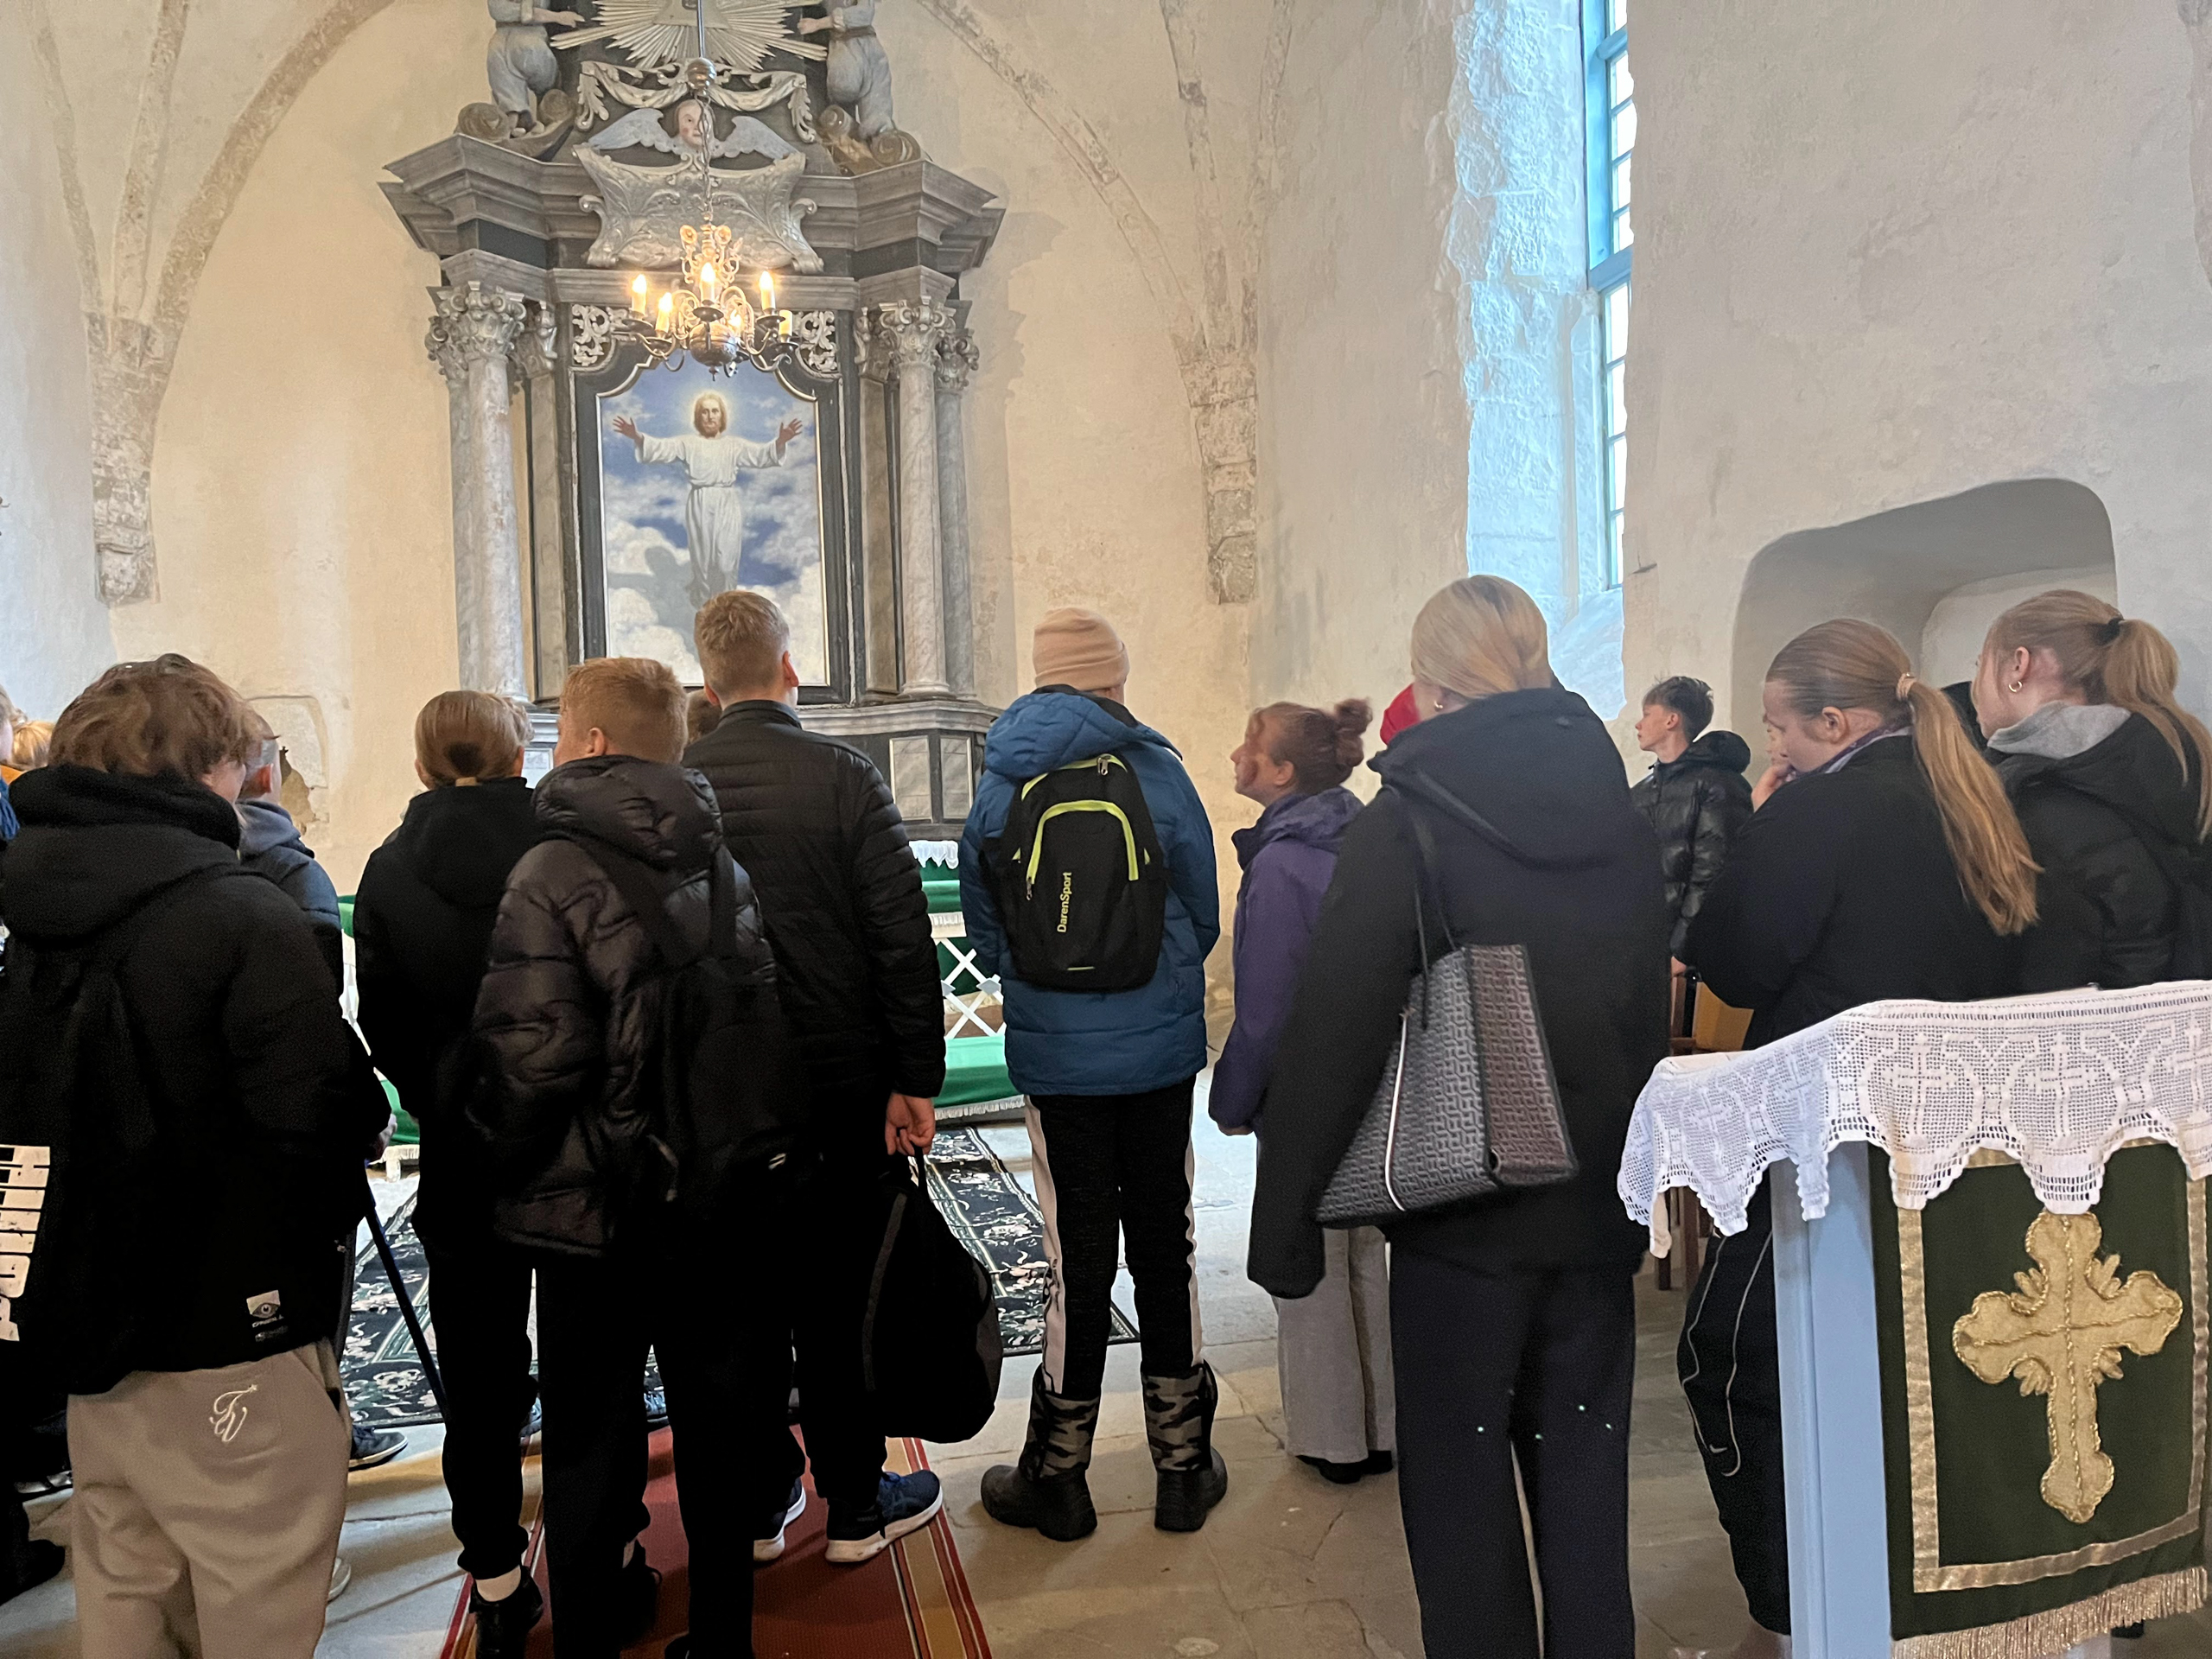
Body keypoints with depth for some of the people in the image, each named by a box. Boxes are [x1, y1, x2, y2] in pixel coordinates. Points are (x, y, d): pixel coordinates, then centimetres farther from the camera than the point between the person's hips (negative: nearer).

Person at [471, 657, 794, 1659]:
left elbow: (530, 1058, -23)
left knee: (591, 1435, 15)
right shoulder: (729, 861, 0)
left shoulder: (553, 873, -15)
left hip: (598, 1209, -4)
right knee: (719, 1424, 17)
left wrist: (505, 1159, -4)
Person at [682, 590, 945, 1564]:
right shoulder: (844, 777, -10)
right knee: (838, 1296, 9)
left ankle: (757, 1503, 28)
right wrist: (918, 1079, -8)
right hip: (842, 1082, -3)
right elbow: (903, 935, -14)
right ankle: (855, 1504, 22)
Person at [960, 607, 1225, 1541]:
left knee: (1076, 1255, 8)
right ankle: (1183, 1467, 23)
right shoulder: (1157, 769, -5)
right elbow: (1204, 912, 4)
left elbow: (983, 928, 6)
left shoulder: (1000, 785, -2)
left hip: (1055, 1053, 0)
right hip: (1160, 1045, 0)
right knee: (1163, 1244, 11)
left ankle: (1058, 1478, 20)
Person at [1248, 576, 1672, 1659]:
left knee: (1461, 1485, 10)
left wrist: (1284, 1222, -11)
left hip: (1461, 1216, -5)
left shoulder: (1403, 830, -15)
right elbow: (1652, 1018, 12)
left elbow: (1332, 1042, -19)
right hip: (1598, 1212, 6)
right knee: (1583, 1470, 19)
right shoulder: (1622, 820, 4)